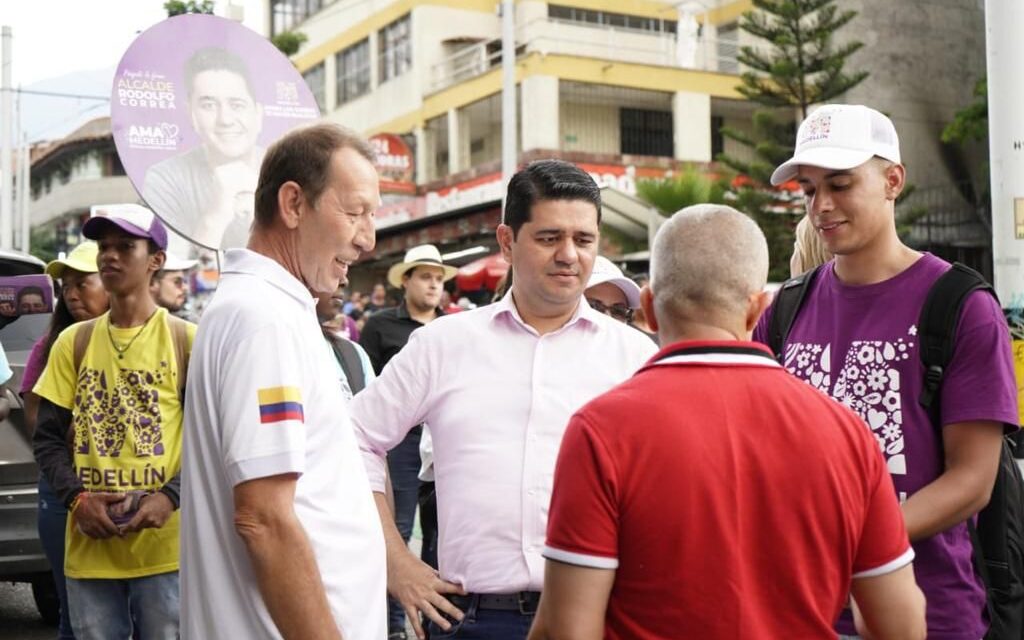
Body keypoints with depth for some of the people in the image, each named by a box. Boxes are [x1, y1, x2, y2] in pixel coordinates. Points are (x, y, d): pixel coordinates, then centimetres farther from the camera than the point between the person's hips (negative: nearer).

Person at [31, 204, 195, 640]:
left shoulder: (186, 341, 1)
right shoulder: (73, 342, 10)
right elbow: (48, 437, 9)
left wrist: (170, 497, -16)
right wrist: (78, 499, -8)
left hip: (164, 548, -3)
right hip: (89, 548, 3)